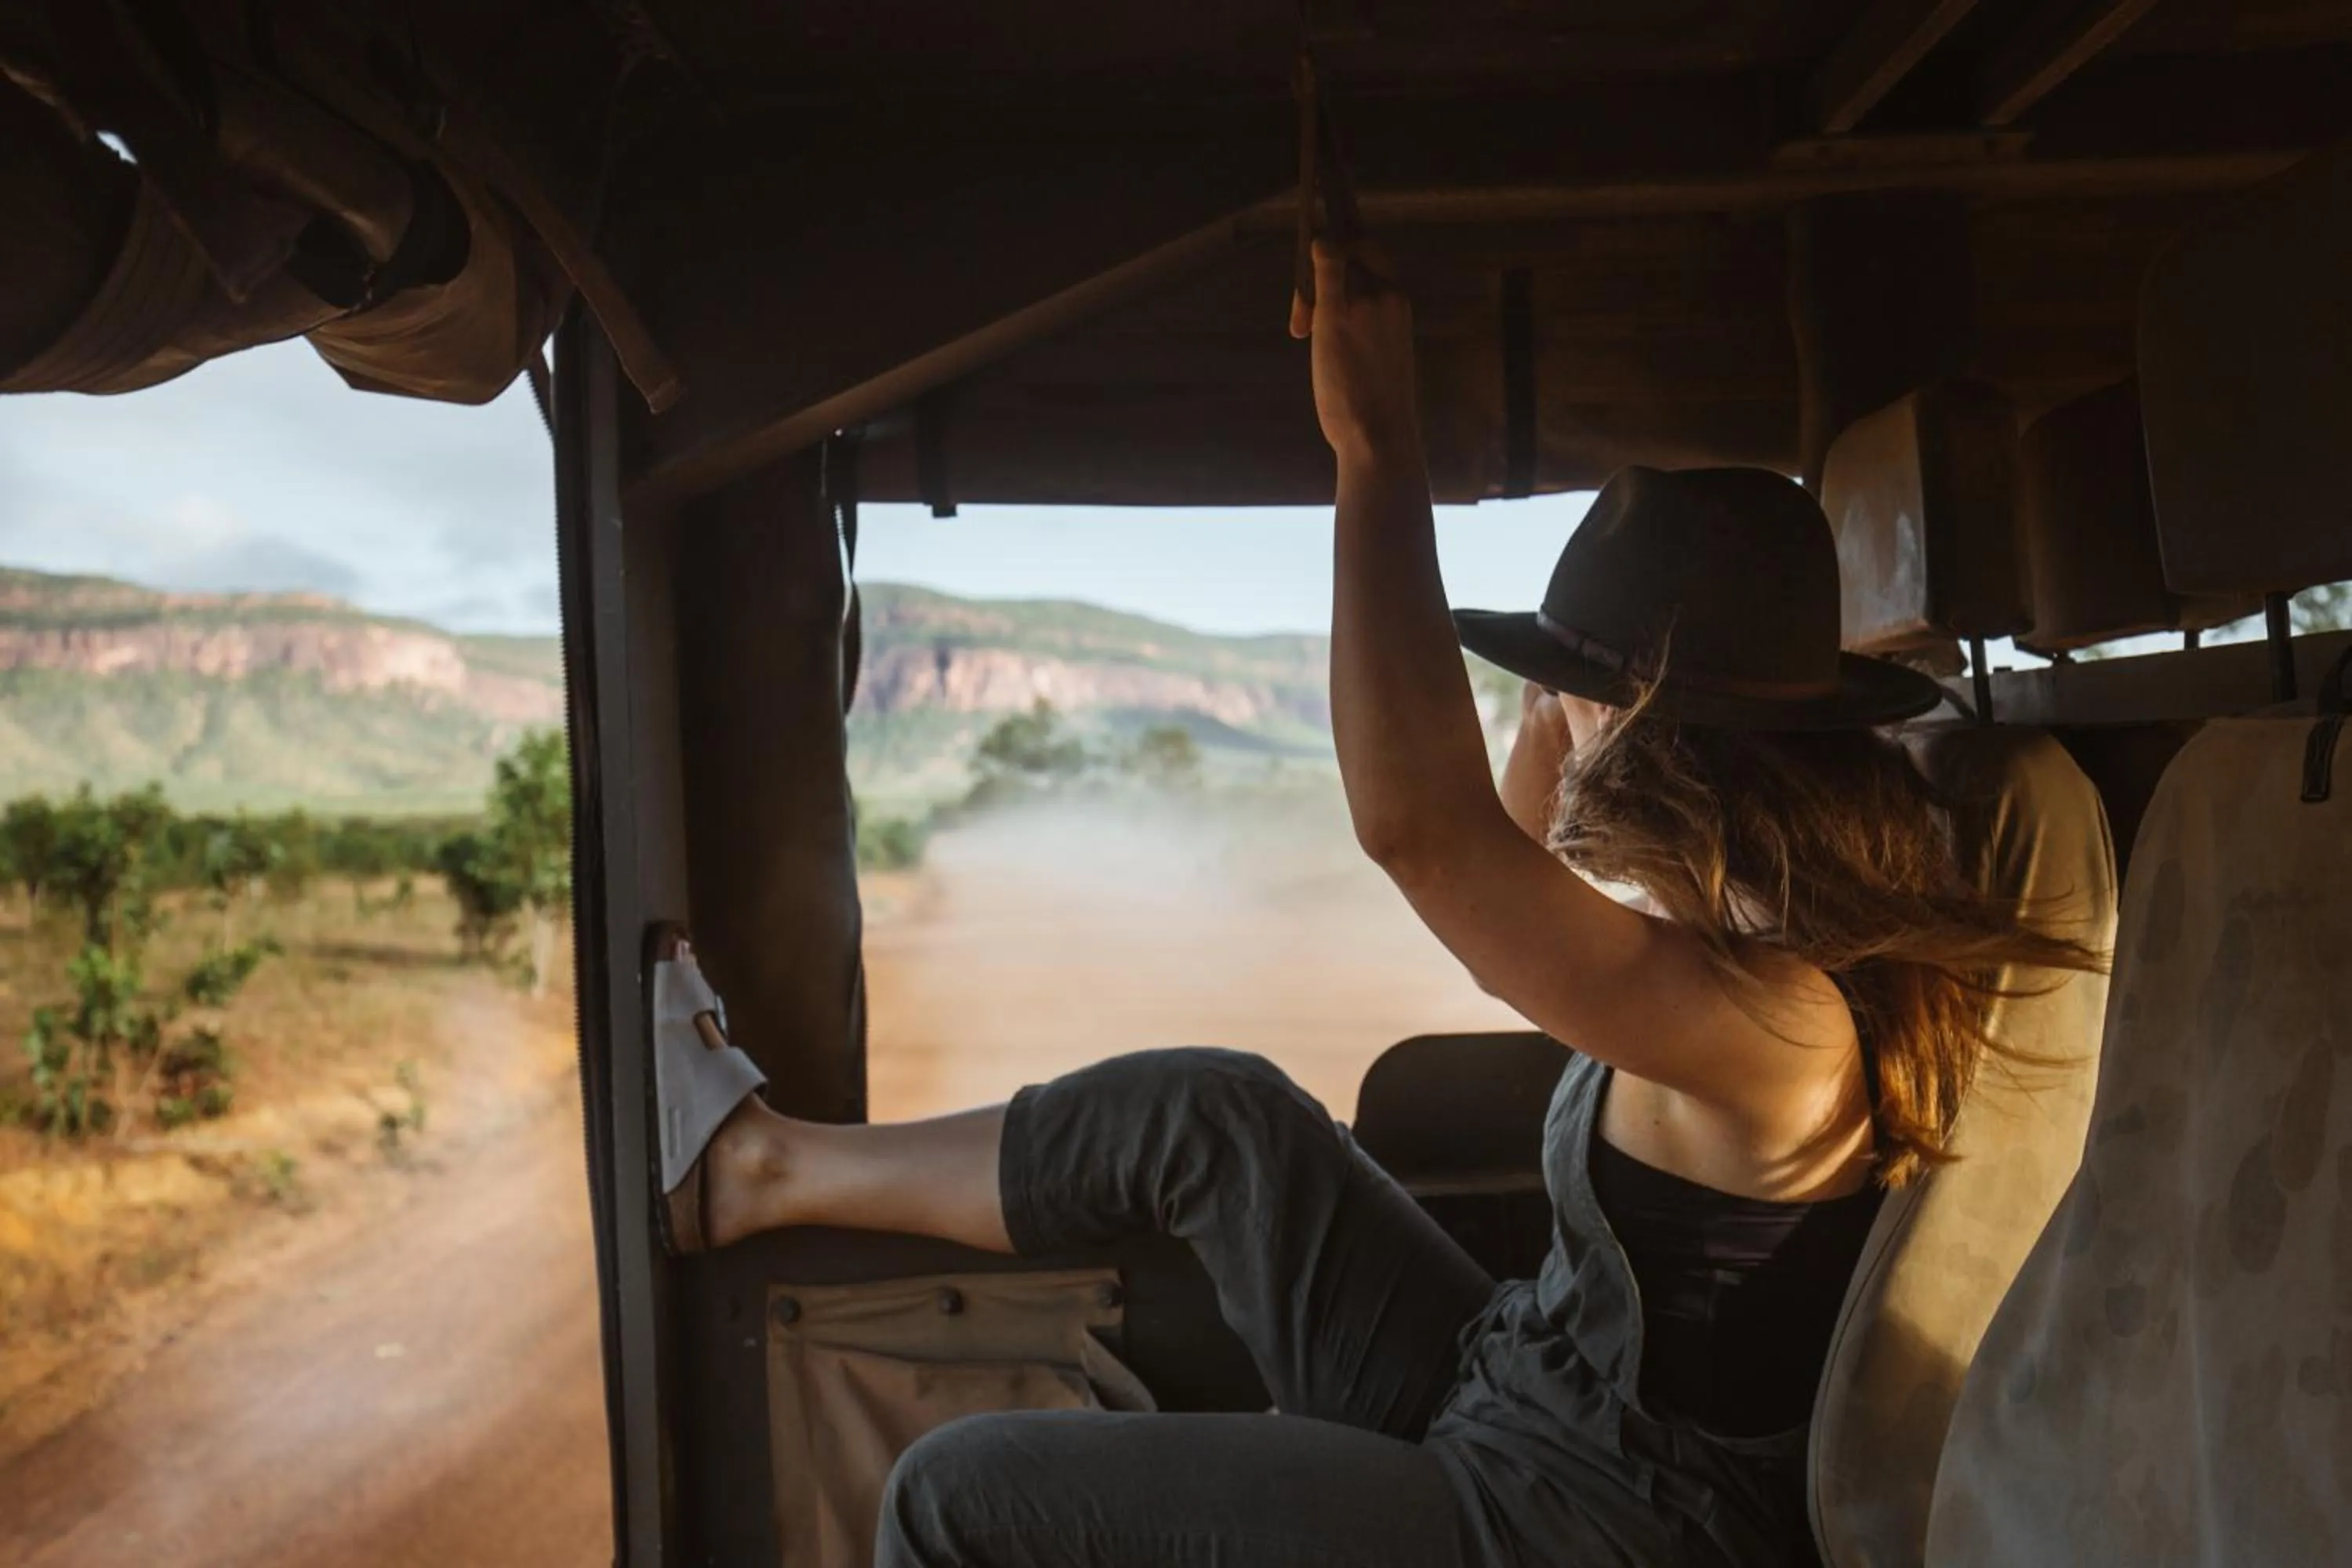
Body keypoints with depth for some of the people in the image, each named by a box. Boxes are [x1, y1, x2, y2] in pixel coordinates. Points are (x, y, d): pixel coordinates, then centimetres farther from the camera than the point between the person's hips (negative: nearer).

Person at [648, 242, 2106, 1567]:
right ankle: (758, 1169, 21)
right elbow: (1526, 846, 15)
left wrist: (1377, 447, -31)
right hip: (1503, 1398, 8)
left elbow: (1418, 824, -38)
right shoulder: (1773, 911, 0)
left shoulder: (1778, 1025, -29)